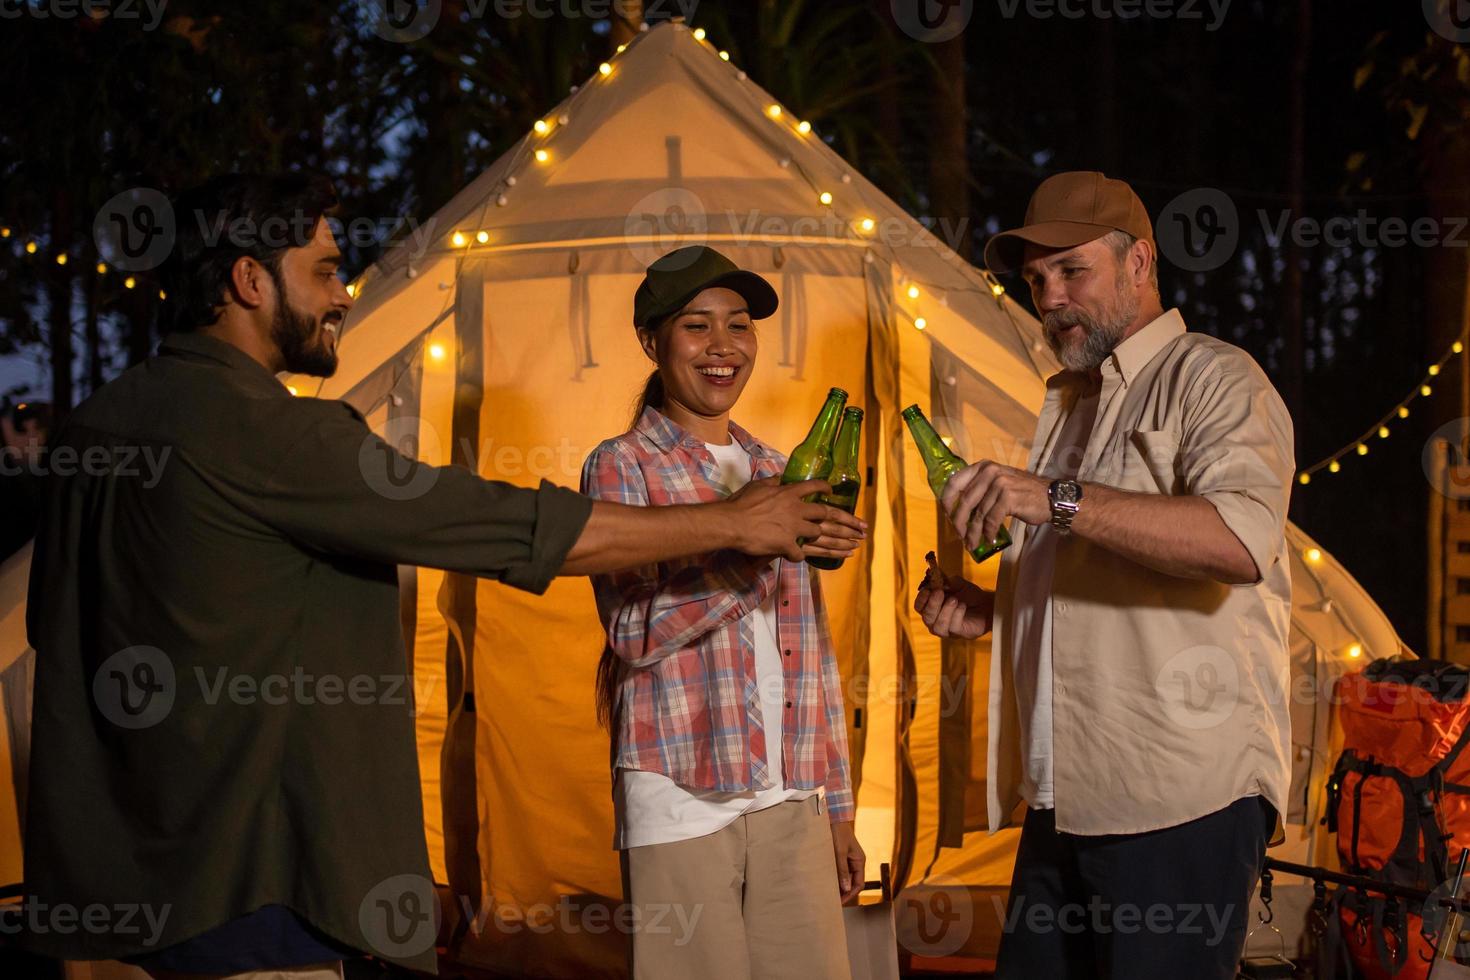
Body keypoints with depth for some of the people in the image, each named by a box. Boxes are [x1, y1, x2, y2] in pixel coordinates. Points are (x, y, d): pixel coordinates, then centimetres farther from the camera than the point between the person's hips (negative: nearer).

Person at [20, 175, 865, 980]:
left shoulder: (98, 424, 10)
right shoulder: (254, 426, -17)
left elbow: (53, 625, 22)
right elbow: (513, 527, -16)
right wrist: (731, 523, -5)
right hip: (235, 879, -9)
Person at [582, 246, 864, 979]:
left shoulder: (777, 473, 16)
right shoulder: (621, 466, 1)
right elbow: (635, 631, -12)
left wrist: (839, 808, 15)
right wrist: (752, 543, -23)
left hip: (793, 805, 5)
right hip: (682, 801, -5)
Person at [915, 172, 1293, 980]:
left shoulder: (1213, 380, -4)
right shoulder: (1069, 405, 23)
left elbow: (1243, 539, -25)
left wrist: (1059, 499, -30)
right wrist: (988, 613, 11)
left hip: (1182, 800, -8)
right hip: (1064, 801, 8)